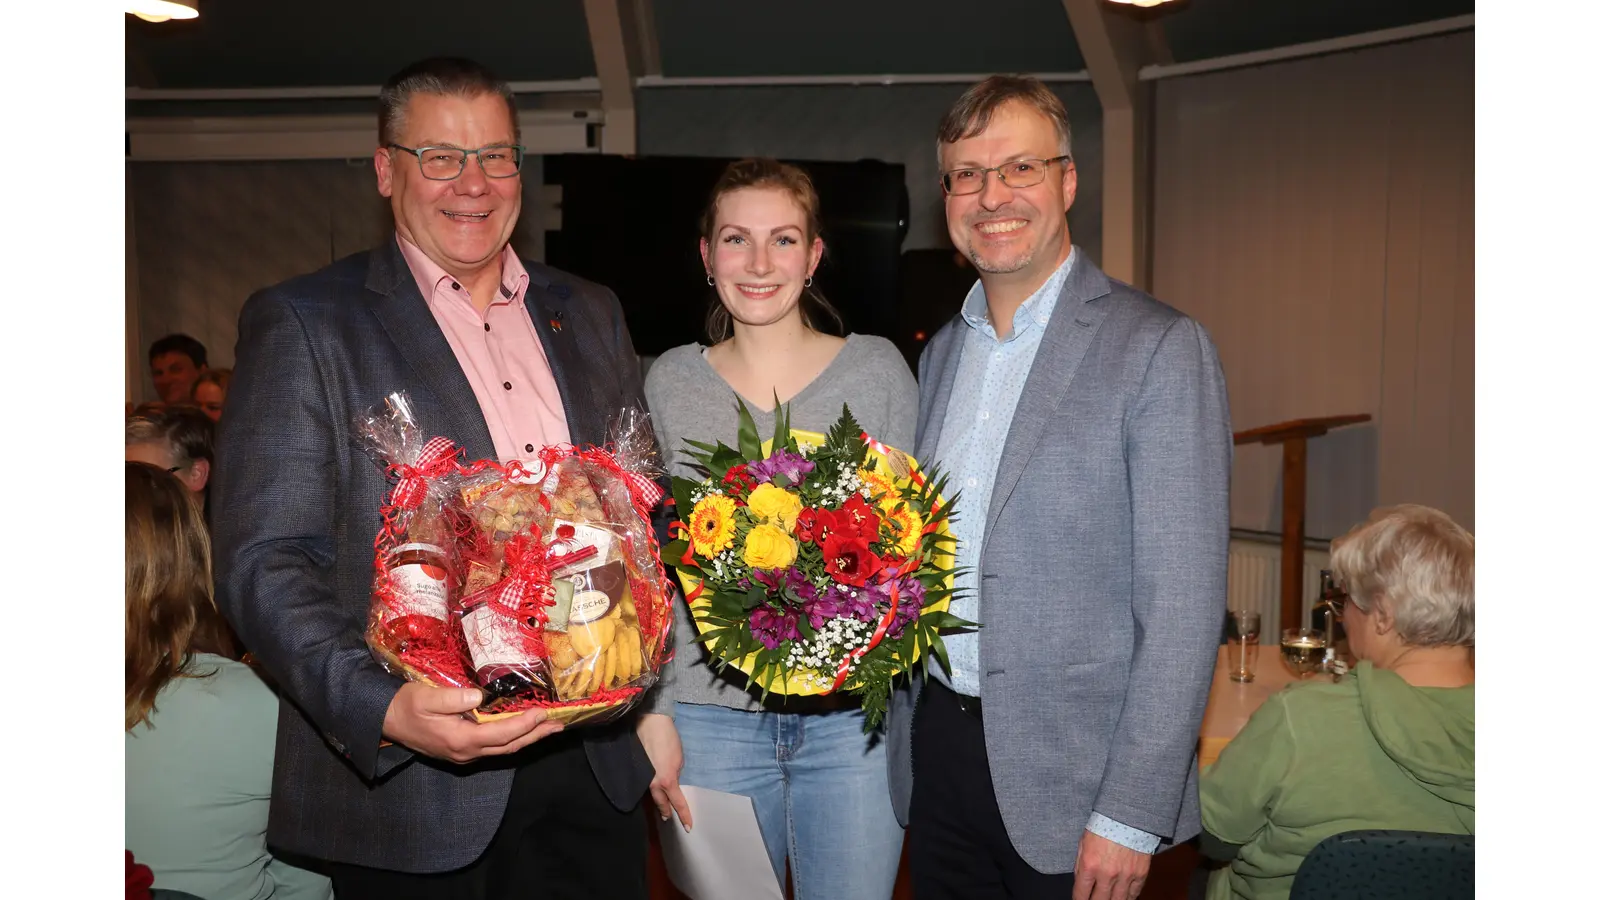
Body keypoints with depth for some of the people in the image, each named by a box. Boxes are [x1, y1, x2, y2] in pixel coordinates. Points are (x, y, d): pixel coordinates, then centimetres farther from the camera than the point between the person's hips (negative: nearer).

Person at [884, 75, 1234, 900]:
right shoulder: (942, 353, 9)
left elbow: (1182, 604, -15)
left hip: (1069, 772, -5)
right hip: (936, 748, 6)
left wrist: (1131, 816, -17)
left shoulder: (1160, 349, -12)